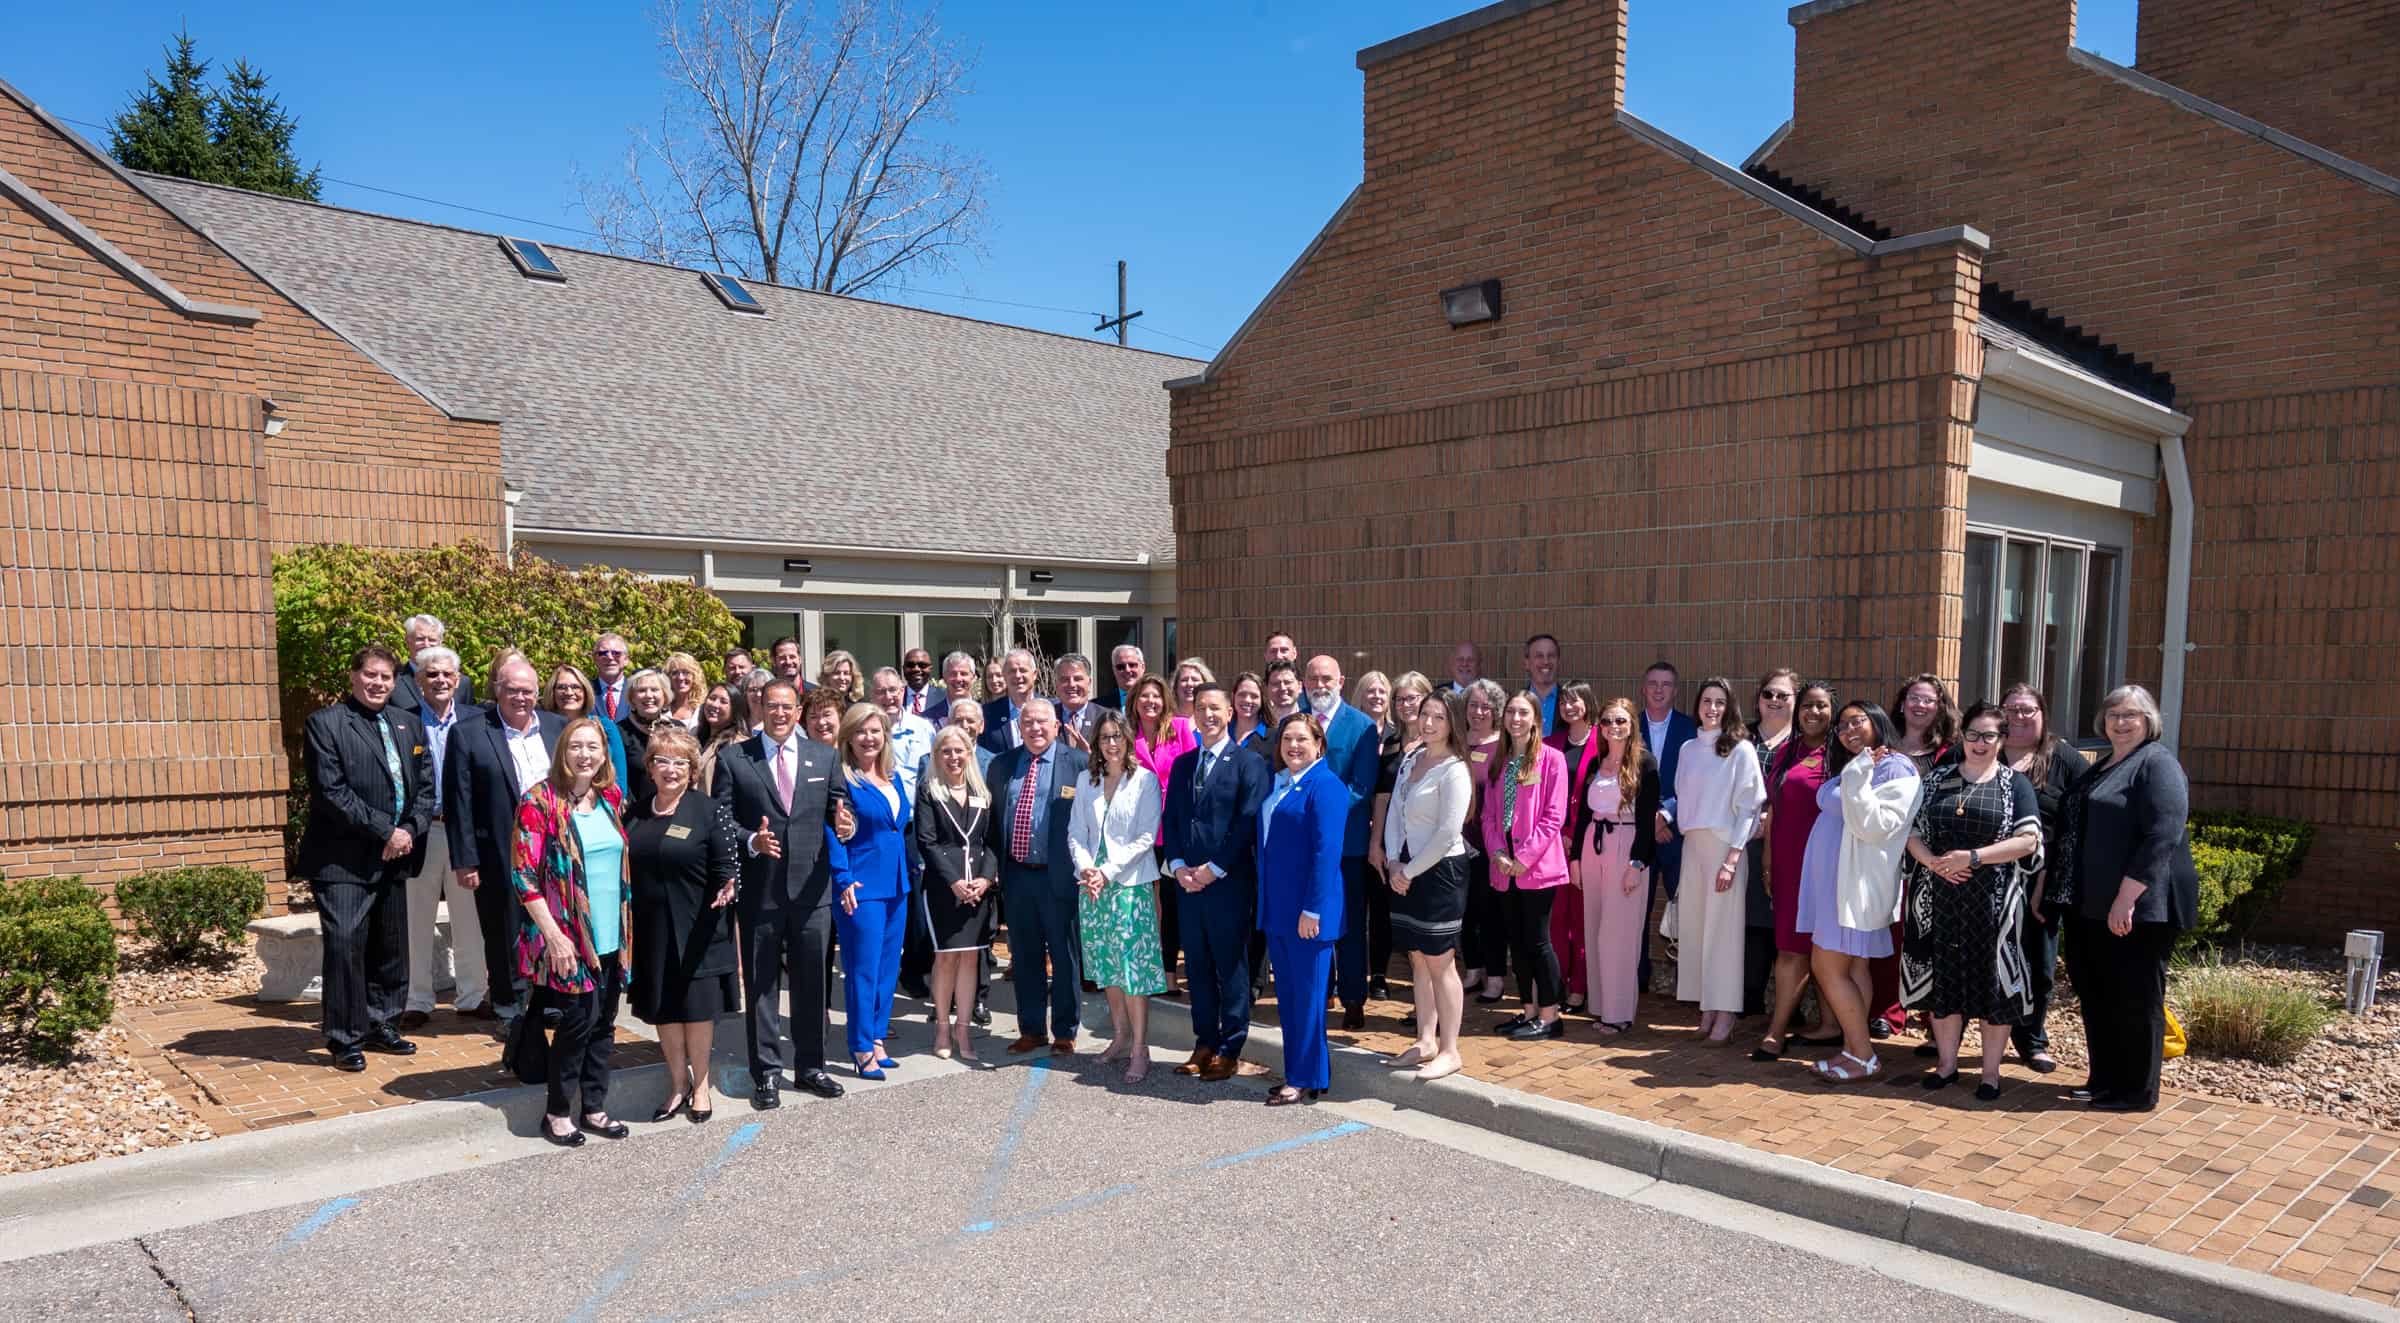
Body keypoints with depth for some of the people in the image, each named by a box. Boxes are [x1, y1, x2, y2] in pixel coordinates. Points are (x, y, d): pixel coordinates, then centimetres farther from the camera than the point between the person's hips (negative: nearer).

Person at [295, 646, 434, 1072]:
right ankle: (345, 1039, 3)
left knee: (390, 948, 11)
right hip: (343, 859, -6)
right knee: (345, 945, -7)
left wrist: (409, 830, -7)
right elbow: (331, 792, -13)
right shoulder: (326, 723, -4)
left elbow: (426, 788, 10)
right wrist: (384, 831, -15)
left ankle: (379, 1025, 25)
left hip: (393, 859, 6)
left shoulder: (409, 725, 13)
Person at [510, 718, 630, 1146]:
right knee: (577, 1022, -1)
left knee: (603, 1023, 11)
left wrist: (625, 928, 12)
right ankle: (557, 1113, 17)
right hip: (567, 939, -5)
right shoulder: (540, 801, -10)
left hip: (611, 936, 5)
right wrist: (554, 936, -16)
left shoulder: (611, 798, 7)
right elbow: (524, 875, -12)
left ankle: (593, 1107, 24)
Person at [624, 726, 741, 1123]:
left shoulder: (709, 811, -8)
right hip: (651, 929, 4)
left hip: (696, 929, -4)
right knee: (662, 1007, 12)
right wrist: (625, 922, 3)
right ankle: (678, 1082, 27)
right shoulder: (636, 814, 6)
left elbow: (726, 866, -9)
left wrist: (727, 887, -29)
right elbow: (625, 867, 12)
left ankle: (700, 1085, 22)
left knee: (696, 1005, 5)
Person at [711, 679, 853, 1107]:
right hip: (759, 889, -2)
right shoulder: (732, 758, 0)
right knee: (761, 983, 6)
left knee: (811, 981, 11)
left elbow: (839, 802, 9)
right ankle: (766, 1072, 17)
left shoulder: (824, 756, 8)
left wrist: (843, 818, -14)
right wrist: (750, 841, -20)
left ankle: (810, 1066, 24)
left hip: (811, 887, 2)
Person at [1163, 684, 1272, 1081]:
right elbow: (1170, 819, 12)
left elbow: (1248, 823, -11)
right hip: (1188, 880, 6)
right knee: (1197, 965, 10)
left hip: (1229, 881, -5)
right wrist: (1178, 866, -2)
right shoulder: (1182, 764, 14)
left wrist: (1214, 869, -14)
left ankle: (1230, 1049, 11)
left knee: (1231, 966, 2)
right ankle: (1205, 1042, 20)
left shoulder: (1249, 762, -5)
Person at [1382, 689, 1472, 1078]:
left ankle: (1449, 1051, 9)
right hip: (1405, 872, 7)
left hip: (1440, 871, -7)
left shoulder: (1454, 771, -14)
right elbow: (1393, 812, 11)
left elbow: (1447, 834, -18)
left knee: (1439, 963, -1)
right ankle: (1425, 1041, 24)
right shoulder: (1409, 759, 9)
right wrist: (1393, 861, -2)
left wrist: (1409, 871, -12)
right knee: (1417, 959, 13)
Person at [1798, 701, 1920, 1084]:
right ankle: (1855, 1049, 15)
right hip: (1833, 878, 9)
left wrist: (1857, 779, -21)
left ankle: (1863, 1055, 1)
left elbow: (1875, 827, -20)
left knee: (1827, 967, -7)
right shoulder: (1848, 769, 16)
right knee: (1853, 967, 10)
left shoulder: (1896, 769, -11)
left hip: (1856, 881, -8)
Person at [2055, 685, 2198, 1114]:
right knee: (2096, 995, 15)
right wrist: (2062, 893, 20)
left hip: (2136, 907, -9)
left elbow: (2162, 837, -21)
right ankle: (2105, 1079, 27)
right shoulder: (2103, 767, 18)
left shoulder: (2157, 765, -10)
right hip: (2092, 906, 9)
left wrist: (2126, 898, -24)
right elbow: (2076, 833, 25)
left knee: (2135, 999, 2)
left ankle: (2136, 1091, 12)